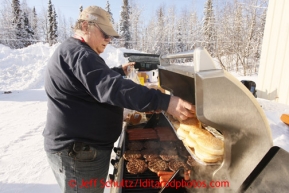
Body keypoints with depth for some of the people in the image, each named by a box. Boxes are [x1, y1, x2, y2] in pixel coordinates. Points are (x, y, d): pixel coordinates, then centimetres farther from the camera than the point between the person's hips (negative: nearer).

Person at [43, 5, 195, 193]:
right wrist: (164, 101, -40)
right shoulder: (77, 53, -22)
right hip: (78, 151, -11)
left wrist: (119, 71, 20)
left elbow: (99, 80, 29)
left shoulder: (73, 52, 15)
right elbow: (111, 87, -37)